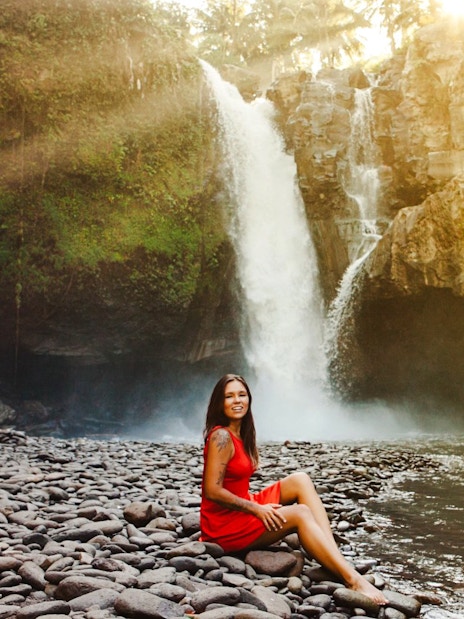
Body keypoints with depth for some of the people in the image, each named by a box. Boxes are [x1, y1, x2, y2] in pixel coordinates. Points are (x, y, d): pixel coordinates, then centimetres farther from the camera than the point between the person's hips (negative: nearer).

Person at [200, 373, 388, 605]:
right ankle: (351, 579, -26)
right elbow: (212, 491, -23)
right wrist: (256, 508, -18)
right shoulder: (221, 437, -17)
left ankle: (337, 557, -18)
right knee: (300, 513, -21)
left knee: (300, 481, -4)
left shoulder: (241, 434, 11)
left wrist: (256, 505, 1)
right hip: (223, 525, -9)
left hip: (241, 511, 9)